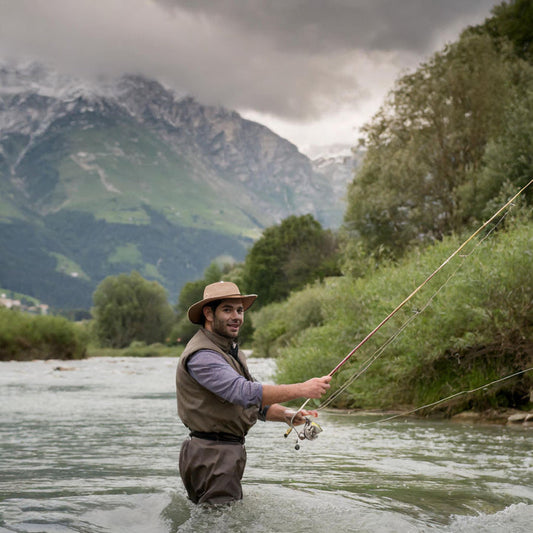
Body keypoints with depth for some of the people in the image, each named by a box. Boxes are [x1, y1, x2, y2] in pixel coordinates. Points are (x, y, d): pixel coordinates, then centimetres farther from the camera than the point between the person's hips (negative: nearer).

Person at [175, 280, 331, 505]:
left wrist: (289, 416, -3)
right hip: (211, 457, -10)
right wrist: (302, 389, -31)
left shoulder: (231, 351, 16)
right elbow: (245, 393, -31)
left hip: (229, 452, 10)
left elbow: (258, 403, 16)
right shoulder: (201, 355, -19)